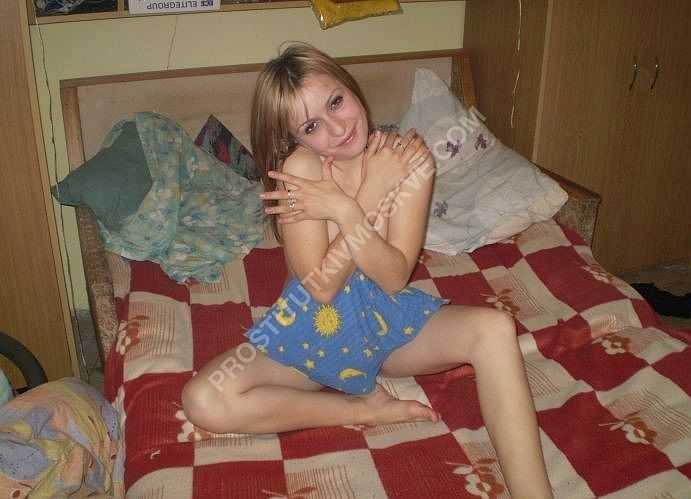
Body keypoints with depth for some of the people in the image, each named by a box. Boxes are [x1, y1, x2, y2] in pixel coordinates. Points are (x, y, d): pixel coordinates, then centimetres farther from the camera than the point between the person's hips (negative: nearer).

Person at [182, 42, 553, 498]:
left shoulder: (410, 157, -13)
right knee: (204, 400, -22)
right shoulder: (299, 168, -20)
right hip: (317, 324, -1)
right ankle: (368, 409, -12)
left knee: (494, 329, -26)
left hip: (388, 313, 1)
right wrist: (379, 189, -25)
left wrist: (344, 209, -30)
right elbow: (322, 287, -21)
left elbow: (395, 277, -17)